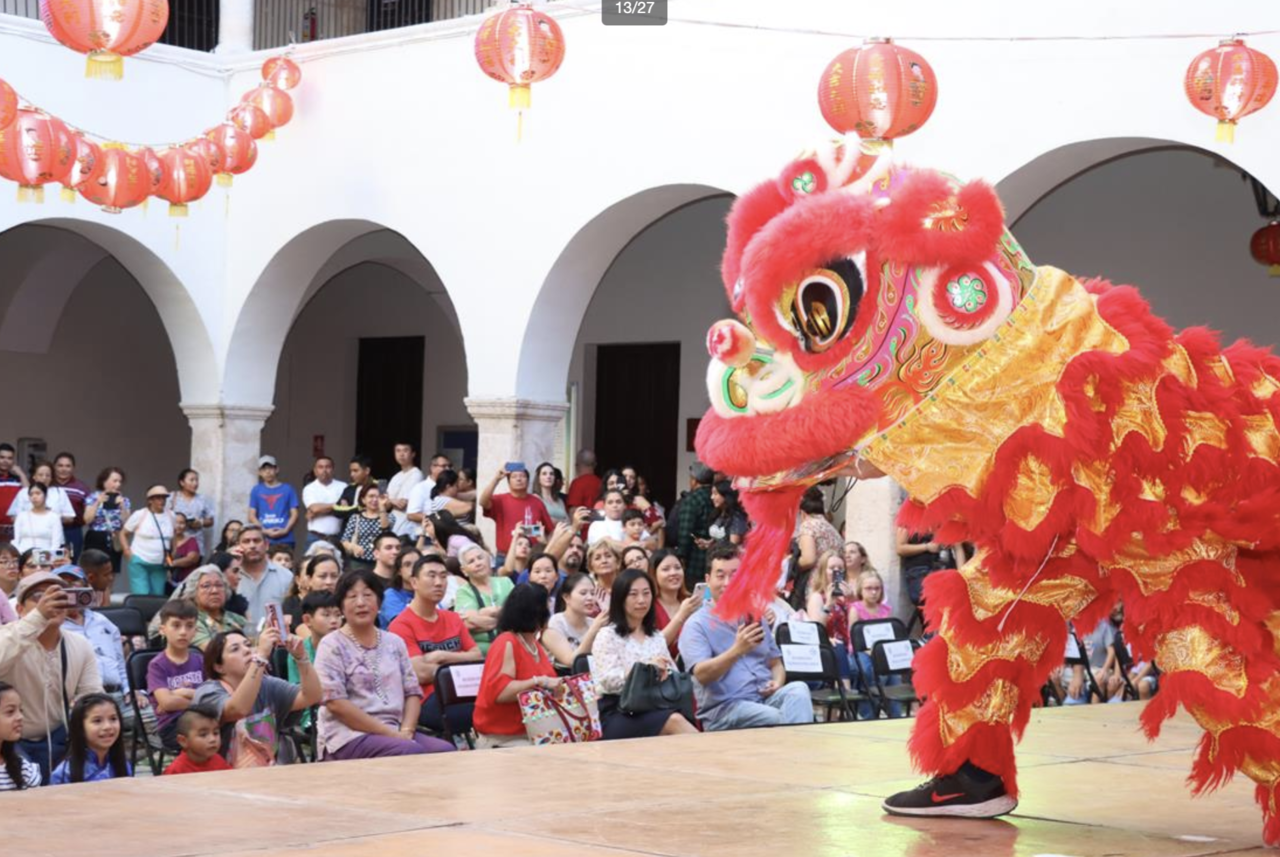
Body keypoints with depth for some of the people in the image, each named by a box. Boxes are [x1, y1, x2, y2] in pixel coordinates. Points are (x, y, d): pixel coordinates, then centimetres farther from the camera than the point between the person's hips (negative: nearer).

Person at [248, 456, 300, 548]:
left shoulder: (287, 489, 7)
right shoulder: (256, 490, 9)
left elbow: (294, 514, 6)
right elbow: (252, 516, 8)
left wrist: (285, 530, -10)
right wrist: (265, 531, -7)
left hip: (285, 540, -1)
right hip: (263, 540, 1)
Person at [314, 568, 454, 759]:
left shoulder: (394, 643, 16)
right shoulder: (332, 646, 0)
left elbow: (413, 692, 14)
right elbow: (335, 703, -10)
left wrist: (406, 731, -7)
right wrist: (389, 733, -14)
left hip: (395, 733, 5)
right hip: (349, 736, -5)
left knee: (446, 750, -22)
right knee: (411, 752, -32)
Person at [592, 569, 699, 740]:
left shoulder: (657, 636, 24)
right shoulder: (607, 635, 5)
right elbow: (607, 680, -8)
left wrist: (665, 674, -9)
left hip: (654, 708, 5)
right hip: (618, 715, -5)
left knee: (675, 720, -34)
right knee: (674, 721, -34)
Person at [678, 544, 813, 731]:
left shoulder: (754, 617, 19)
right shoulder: (696, 624, 0)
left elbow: (775, 663, 25)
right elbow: (702, 675, -15)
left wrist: (777, 682, 0)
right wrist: (737, 650, -31)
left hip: (765, 698, 6)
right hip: (723, 708, -6)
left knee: (798, 689, -29)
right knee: (780, 719, -35)